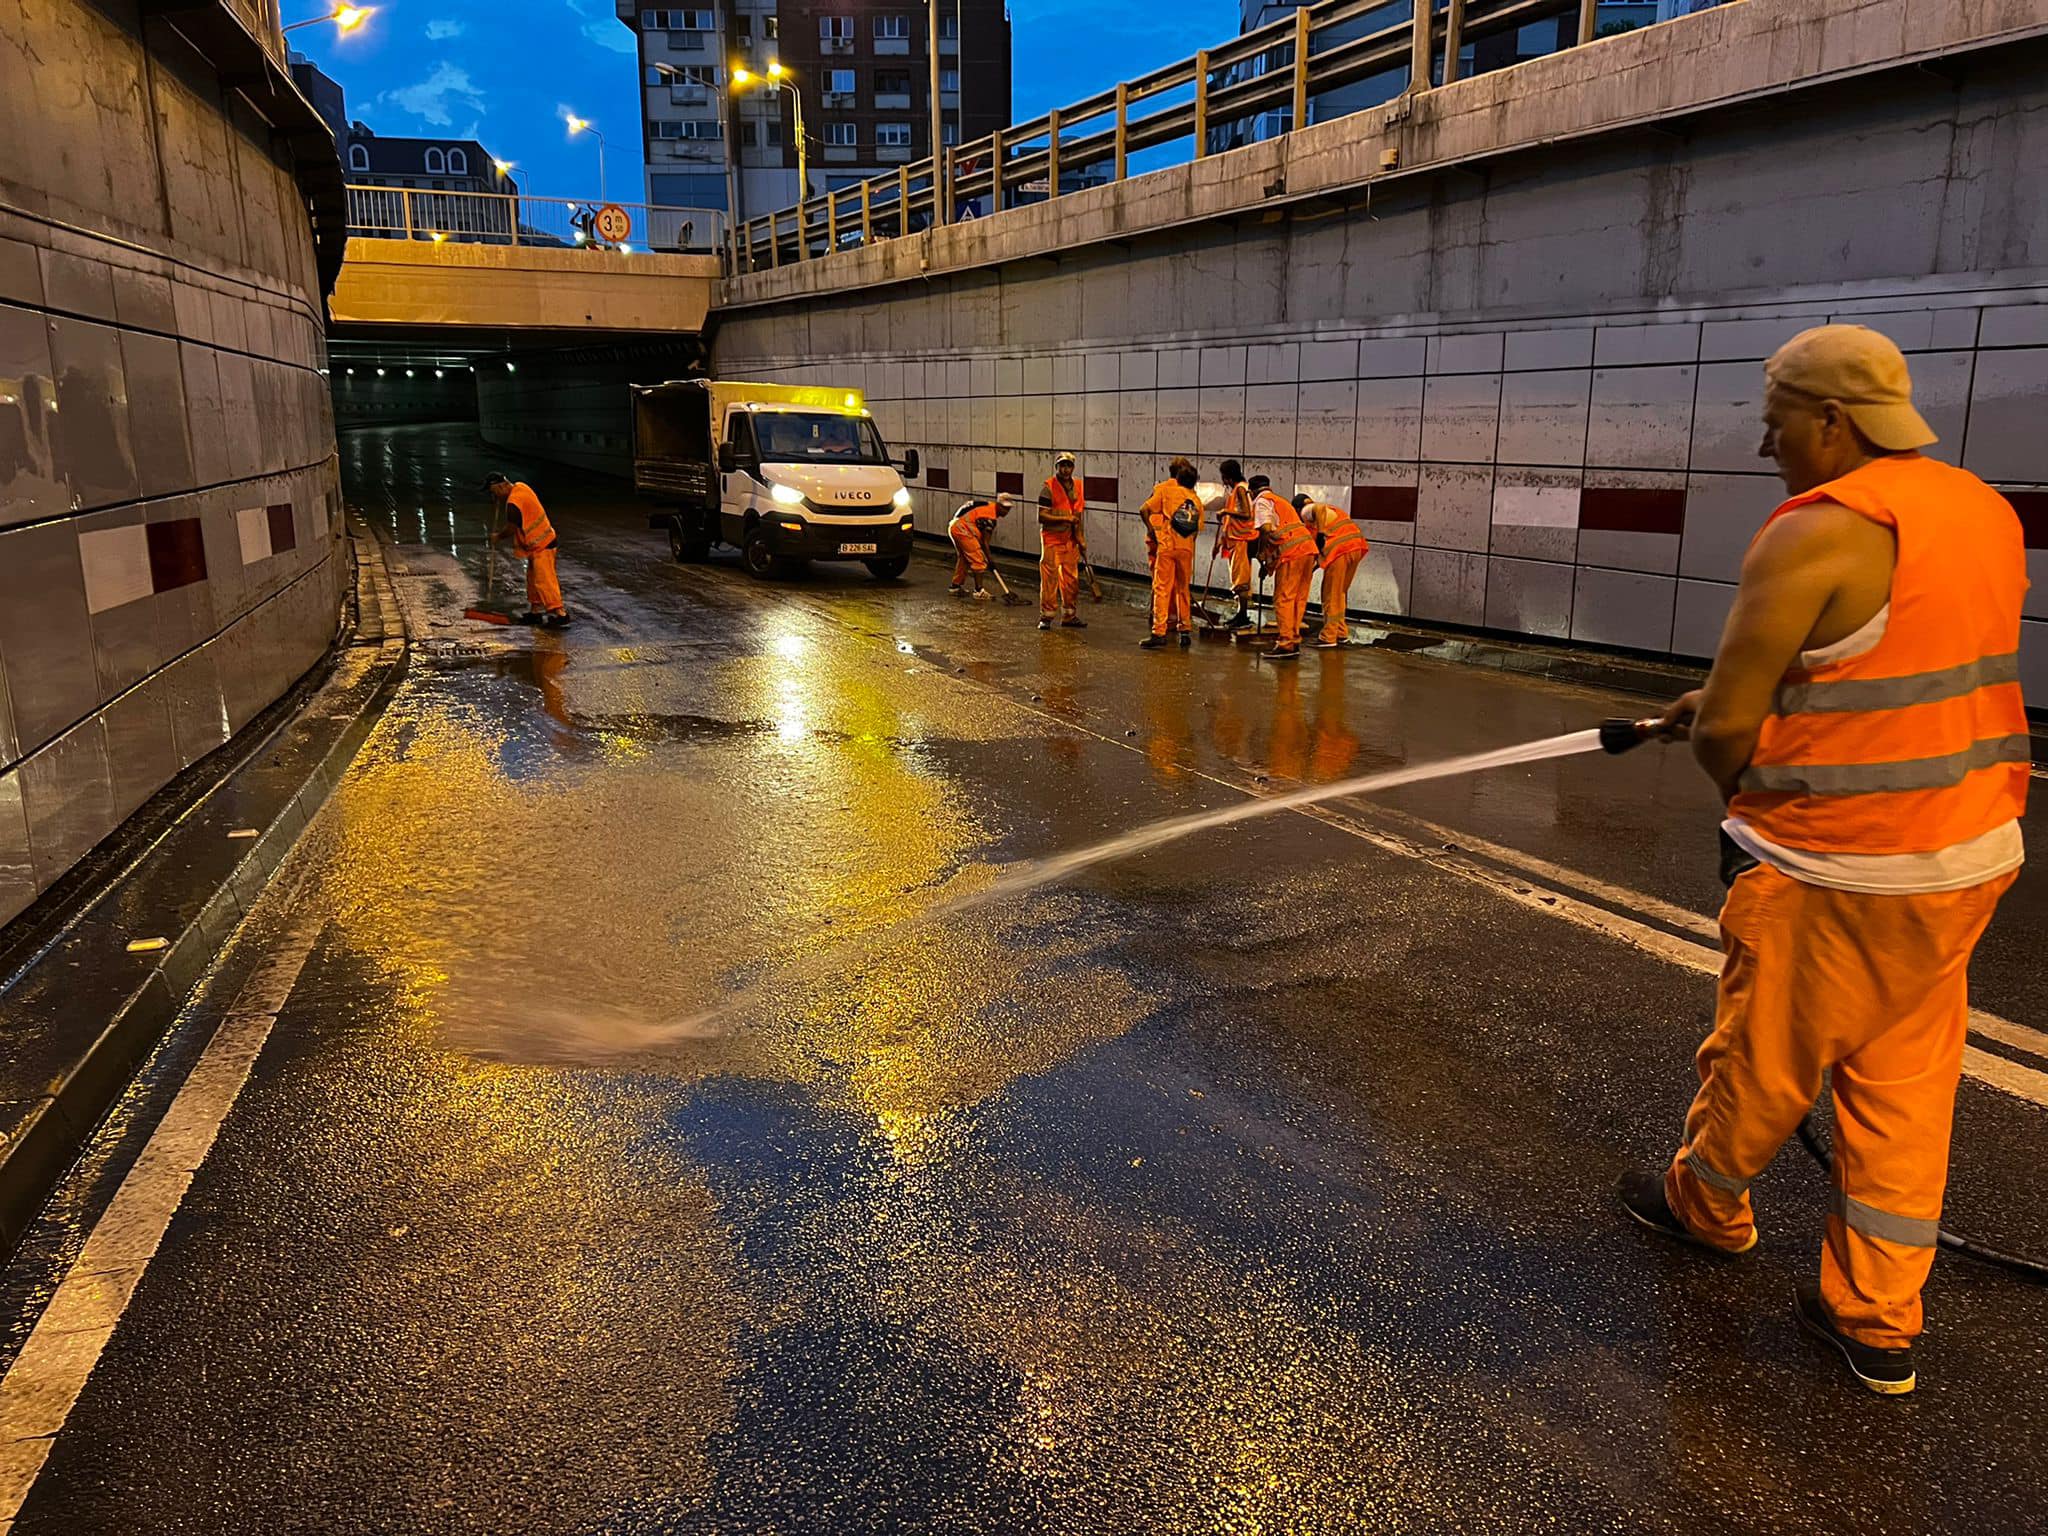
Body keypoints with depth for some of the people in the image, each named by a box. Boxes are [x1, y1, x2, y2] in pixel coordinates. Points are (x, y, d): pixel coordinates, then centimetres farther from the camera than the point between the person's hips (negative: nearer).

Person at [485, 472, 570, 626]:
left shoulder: (513, 504, -24)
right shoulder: (520, 486, 5)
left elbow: (510, 529, -14)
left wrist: (498, 536, 5)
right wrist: (501, 502, 7)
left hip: (541, 545, -10)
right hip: (539, 543, 10)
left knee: (543, 580, -10)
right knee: (533, 579, 16)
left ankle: (559, 612, -9)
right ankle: (535, 611, 23)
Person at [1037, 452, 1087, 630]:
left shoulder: (1078, 487, 10)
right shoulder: (1049, 487, -9)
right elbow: (1041, 516, -14)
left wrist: (1081, 539, 14)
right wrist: (1065, 518, -18)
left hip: (1071, 540, 6)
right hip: (1052, 539, -6)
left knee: (1071, 579, 9)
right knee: (1049, 578, -6)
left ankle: (1069, 615, 18)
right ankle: (1046, 616, 1)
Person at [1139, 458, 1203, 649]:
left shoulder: (1165, 489, 1)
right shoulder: (1195, 499, 12)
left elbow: (1145, 509, -9)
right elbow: (1198, 528, 10)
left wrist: (1150, 528, 4)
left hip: (1166, 546, -4)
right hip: (1187, 549, 4)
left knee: (1161, 589, -5)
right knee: (1183, 589, 15)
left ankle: (1159, 632, -11)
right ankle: (1185, 630, 19)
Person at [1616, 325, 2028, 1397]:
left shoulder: (1816, 532, -18)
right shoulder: (1987, 514, 9)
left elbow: (1724, 728, -17)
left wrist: (1741, 789, 5)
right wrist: (1731, 704, 16)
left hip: (1839, 874, -8)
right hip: (1972, 853, 8)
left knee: (1762, 1063, 14)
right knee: (1906, 1087, 15)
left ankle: (1708, 1204, 39)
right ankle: (1877, 1322, 25)